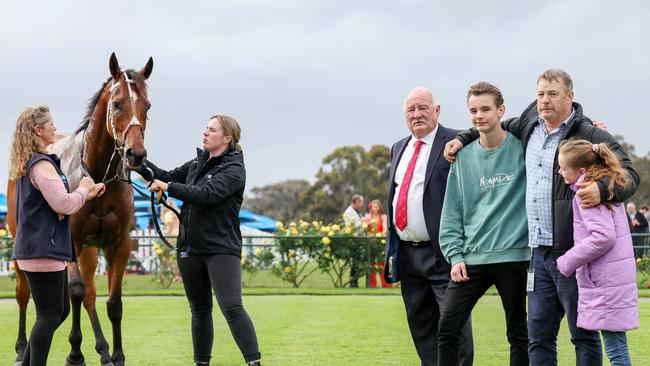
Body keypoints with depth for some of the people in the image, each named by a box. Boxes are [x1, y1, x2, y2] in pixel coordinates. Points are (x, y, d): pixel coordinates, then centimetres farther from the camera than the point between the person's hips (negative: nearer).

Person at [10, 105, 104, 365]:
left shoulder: (28, 163, 16)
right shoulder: (42, 164, -17)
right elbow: (64, 205, -21)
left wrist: (87, 195, 16)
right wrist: (83, 189, -3)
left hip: (35, 247, 10)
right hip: (43, 250, -10)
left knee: (61, 310, 17)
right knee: (50, 314, -5)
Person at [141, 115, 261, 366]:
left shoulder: (234, 170, -10)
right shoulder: (198, 163, 12)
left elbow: (206, 194, -23)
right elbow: (167, 177, 15)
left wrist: (168, 187, -21)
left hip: (221, 249, -7)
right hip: (190, 248, 7)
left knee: (232, 308, -16)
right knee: (199, 310, 14)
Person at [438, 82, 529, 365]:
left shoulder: (523, 146, 0)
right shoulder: (464, 157, 9)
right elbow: (452, 213, 9)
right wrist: (455, 256, 0)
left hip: (513, 255, -3)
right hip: (471, 258, 3)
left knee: (518, 334, 6)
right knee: (447, 328, -3)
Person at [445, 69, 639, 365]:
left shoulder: (591, 135, -8)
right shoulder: (530, 125, 13)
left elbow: (630, 176, -15)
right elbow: (499, 127, 35)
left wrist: (602, 189, -34)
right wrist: (463, 138, 26)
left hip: (571, 252, -6)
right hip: (539, 252, 7)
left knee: (584, 335, 2)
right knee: (539, 337, 9)